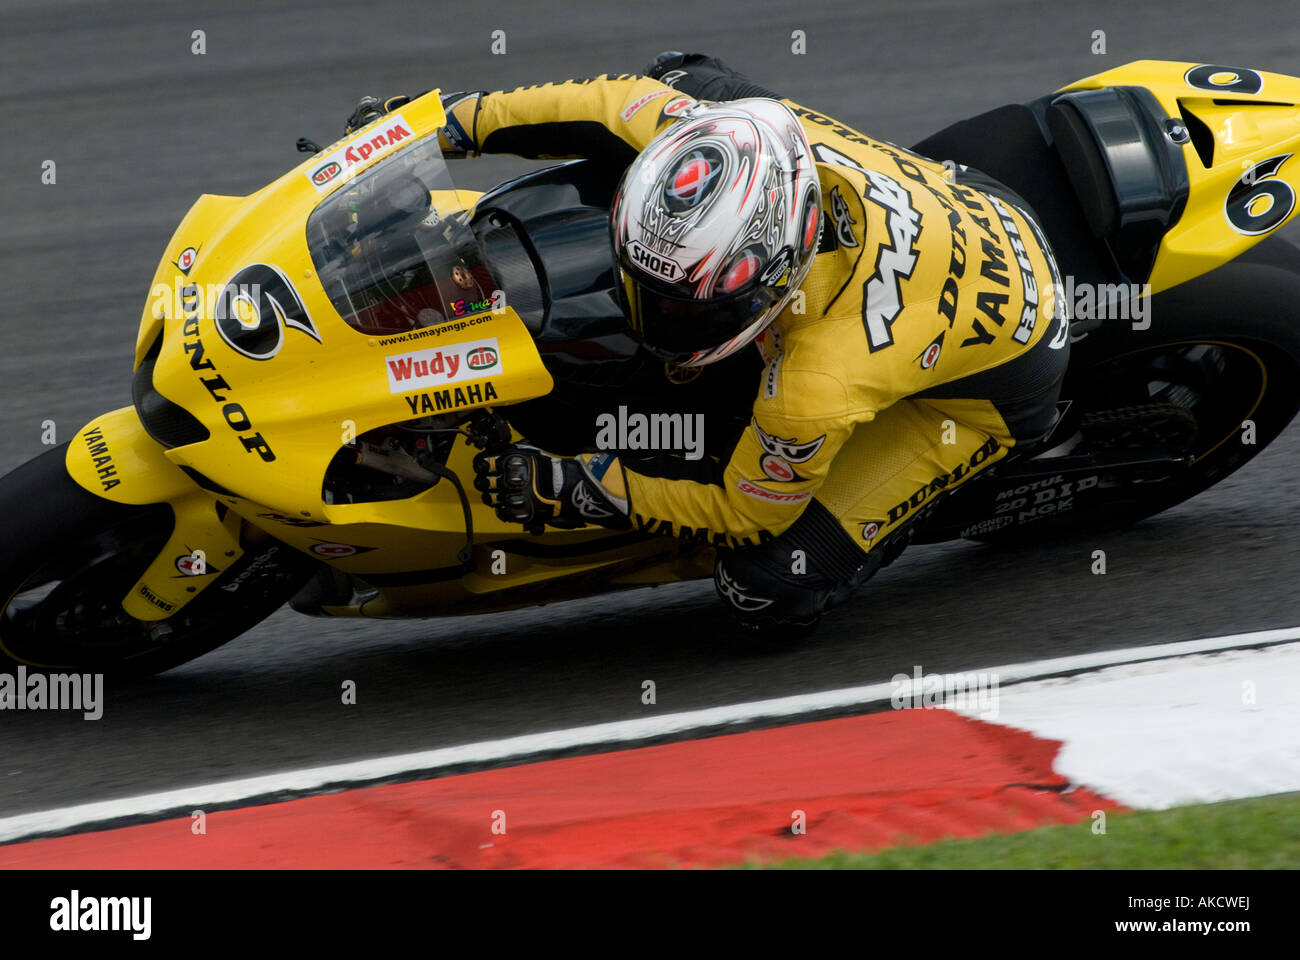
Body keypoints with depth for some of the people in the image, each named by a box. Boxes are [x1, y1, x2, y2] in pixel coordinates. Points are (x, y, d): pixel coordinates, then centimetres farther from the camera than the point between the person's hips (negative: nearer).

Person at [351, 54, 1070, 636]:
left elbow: (750, 512, -25)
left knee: (775, 591, -17)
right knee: (684, 77, 7)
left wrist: (579, 488, -27)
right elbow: (620, 103, -9)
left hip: (999, 370, -6)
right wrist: (457, 121, -5)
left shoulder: (819, 388, -44)